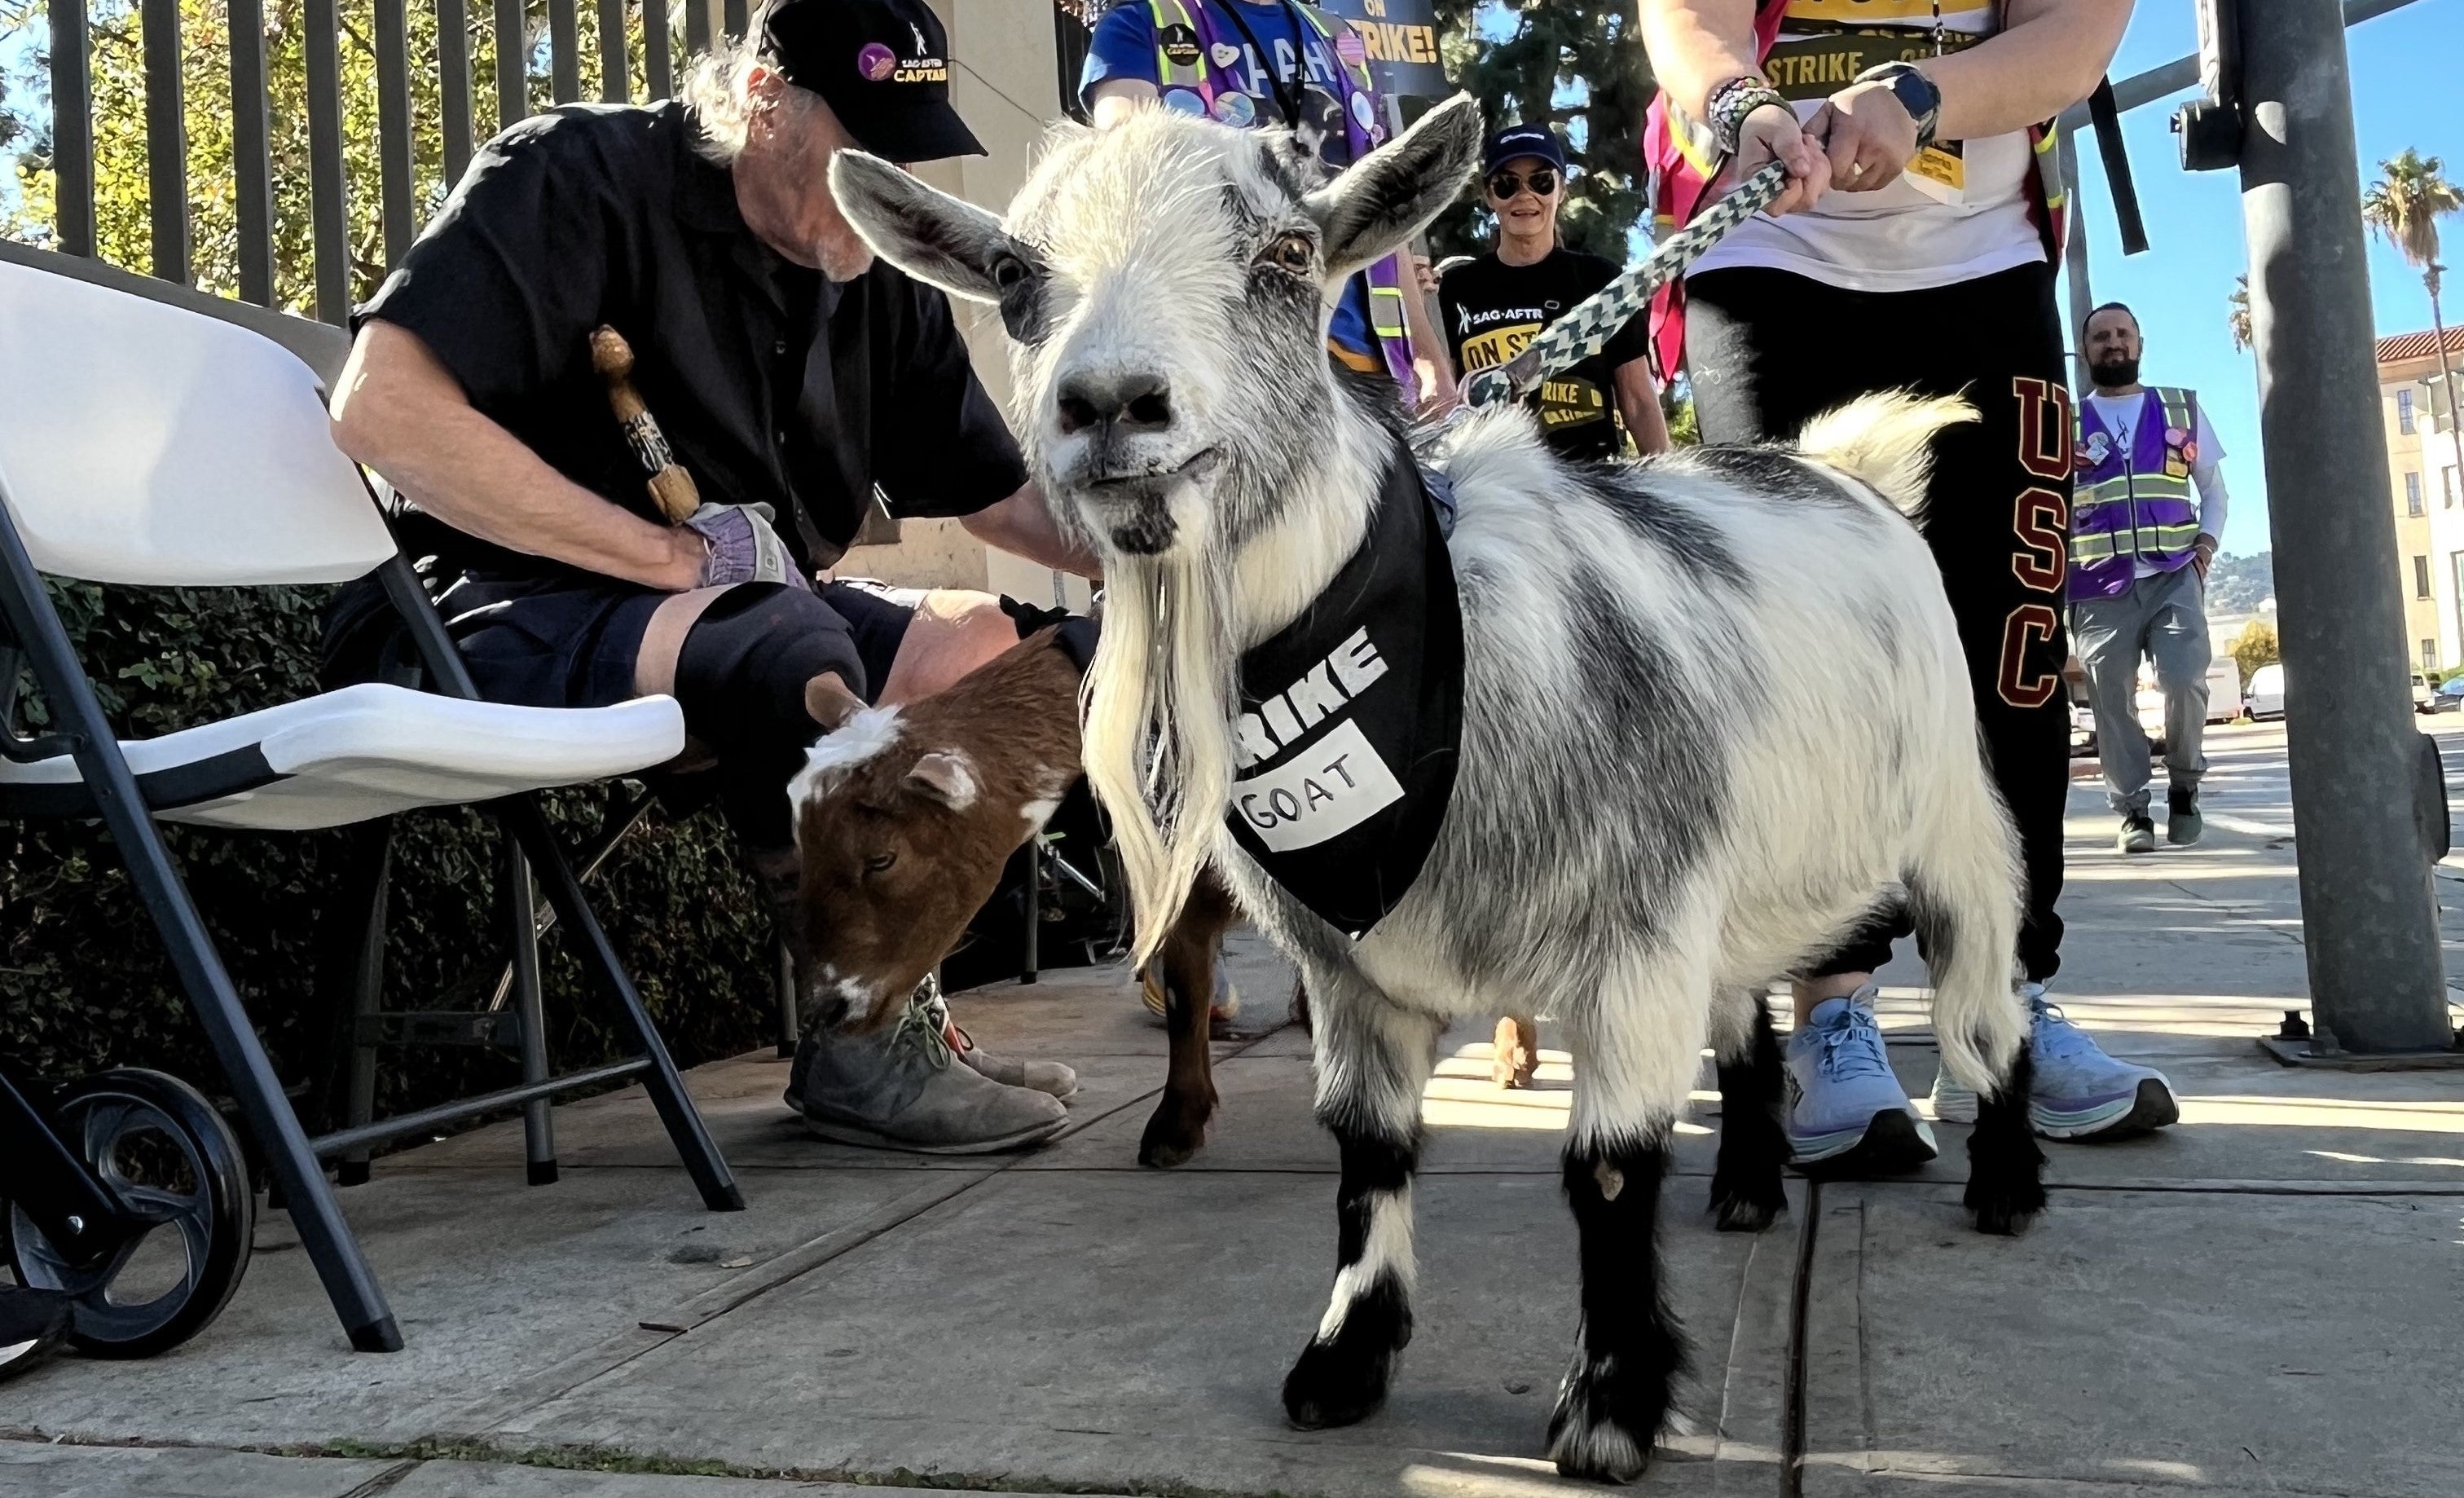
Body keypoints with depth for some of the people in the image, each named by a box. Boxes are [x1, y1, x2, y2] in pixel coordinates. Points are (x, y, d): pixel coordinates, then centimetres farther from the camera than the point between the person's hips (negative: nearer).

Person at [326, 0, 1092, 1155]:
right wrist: (669, 557, -23)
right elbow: (381, 407, -24)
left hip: (749, 611, 7)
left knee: (983, 649, -11)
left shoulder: (880, 275, 7)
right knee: (792, 650, -34)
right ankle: (865, 1051, -16)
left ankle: (892, 1019, -13)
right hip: (500, 614, -7)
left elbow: (1001, 497, 11)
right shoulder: (583, 177, -11)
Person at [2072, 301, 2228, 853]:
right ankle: (2131, 809, 8)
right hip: (2100, 586, 0)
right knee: (2111, 699, -3)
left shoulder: (2182, 409, 17)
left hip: (2174, 575, 0)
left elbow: (2213, 486, 21)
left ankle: (2183, 785, 8)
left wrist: (2207, 540, 3)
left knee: (2185, 680, -15)